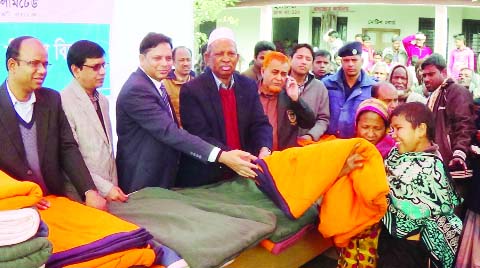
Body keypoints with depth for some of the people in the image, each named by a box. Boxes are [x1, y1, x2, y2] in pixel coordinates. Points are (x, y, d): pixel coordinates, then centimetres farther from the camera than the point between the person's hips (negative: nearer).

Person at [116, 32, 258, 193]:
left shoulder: (157, 84, 8)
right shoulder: (136, 90, -22)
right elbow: (169, 131, -30)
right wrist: (221, 156, -37)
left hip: (162, 178, 9)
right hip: (142, 183, -9)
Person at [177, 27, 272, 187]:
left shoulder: (249, 86, 2)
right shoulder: (191, 91, -12)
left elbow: (260, 124, -3)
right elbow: (200, 136, -19)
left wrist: (264, 150, -24)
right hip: (204, 179, -4)